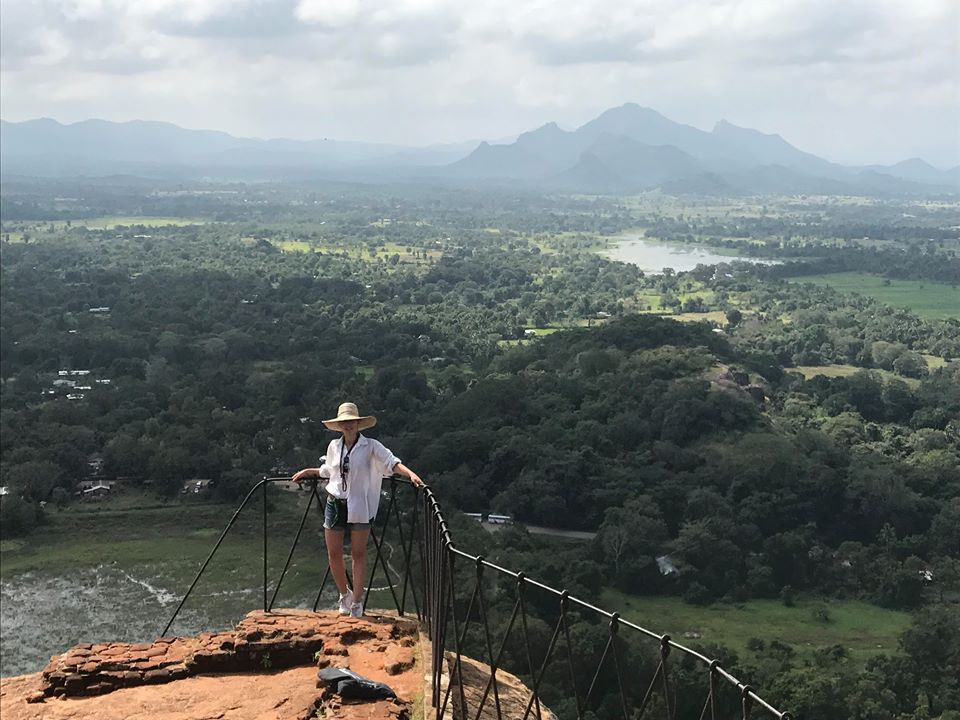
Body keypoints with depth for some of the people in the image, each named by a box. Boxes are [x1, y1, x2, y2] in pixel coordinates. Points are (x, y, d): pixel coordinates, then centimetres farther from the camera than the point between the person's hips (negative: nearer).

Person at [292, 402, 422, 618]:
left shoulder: (371, 446, -7)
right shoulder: (334, 446, 6)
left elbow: (392, 462, -18)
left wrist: (411, 474, -33)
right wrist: (308, 472, 21)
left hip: (359, 506, -4)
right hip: (335, 503, 4)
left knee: (358, 554, 3)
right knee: (333, 554, 6)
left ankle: (357, 601, 13)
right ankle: (345, 594, 27)